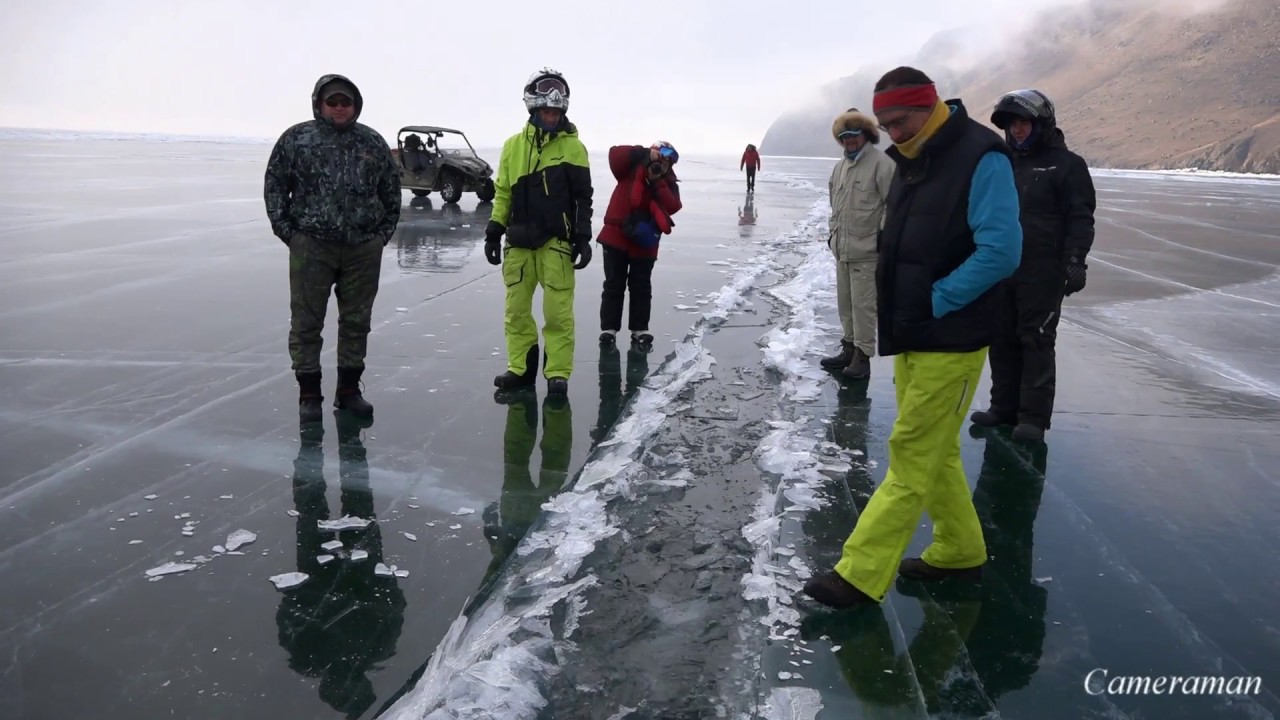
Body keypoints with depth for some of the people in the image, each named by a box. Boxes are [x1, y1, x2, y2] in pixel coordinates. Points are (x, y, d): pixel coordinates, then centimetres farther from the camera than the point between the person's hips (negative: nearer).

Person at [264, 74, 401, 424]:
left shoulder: (373, 142, 10)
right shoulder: (296, 138, 3)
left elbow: (391, 190, 15)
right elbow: (274, 186, 3)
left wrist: (383, 234, 7)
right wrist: (288, 232, -4)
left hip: (363, 249, 3)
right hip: (311, 247, -2)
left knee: (356, 322, 9)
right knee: (306, 323, 1)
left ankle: (349, 390, 22)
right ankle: (309, 395, 12)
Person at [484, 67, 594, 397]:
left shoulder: (573, 147, 0)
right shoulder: (513, 145, 8)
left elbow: (583, 197, 1)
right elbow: (502, 192, 12)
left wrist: (583, 238, -5)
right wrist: (494, 231, 8)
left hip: (556, 241, -3)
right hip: (519, 241, 4)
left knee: (558, 311, -2)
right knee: (516, 309, 9)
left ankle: (557, 373, 7)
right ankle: (520, 368, 20)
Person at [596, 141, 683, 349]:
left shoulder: (669, 184, 0)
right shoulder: (631, 171, -4)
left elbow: (672, 206, -16)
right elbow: (615, 154, -20)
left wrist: (658, 182, -22)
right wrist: (644, 153, -28)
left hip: (644, 244, 2)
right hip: (616, 238, -1)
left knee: (641, 288, 8)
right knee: (614, 285, 4)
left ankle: (640, 330, 16)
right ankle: (608, 328, 9)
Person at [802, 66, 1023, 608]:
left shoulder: (980, 158, -14)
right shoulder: (910, 163, 12)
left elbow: (1000, 252, -20)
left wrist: (932, 302, -18)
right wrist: (893, 308, 6)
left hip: (951, 341, -9)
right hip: (911, 337, 9)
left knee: (913, 456, -4)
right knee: (935, 451, 16)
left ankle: (861, 575, 0)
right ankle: (959, 551, 32)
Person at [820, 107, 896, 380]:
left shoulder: (881, 163, -11)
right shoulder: (840, 167, 14)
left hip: (867, 251, -8)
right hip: (842, 250, 8)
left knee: (863, 305, -5)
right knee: (845, 303, 16)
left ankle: (862, 356, 2)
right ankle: (849, 349, 28)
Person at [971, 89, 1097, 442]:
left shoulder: (1066, 164, -2)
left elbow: (1080, 219, -7)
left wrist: (1074, 262, -16)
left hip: (1042, 273, -6)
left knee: (1036, 342, -4)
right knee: (1003, 341, 10)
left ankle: (1034, 416, 2)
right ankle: (1004, 406, 21)